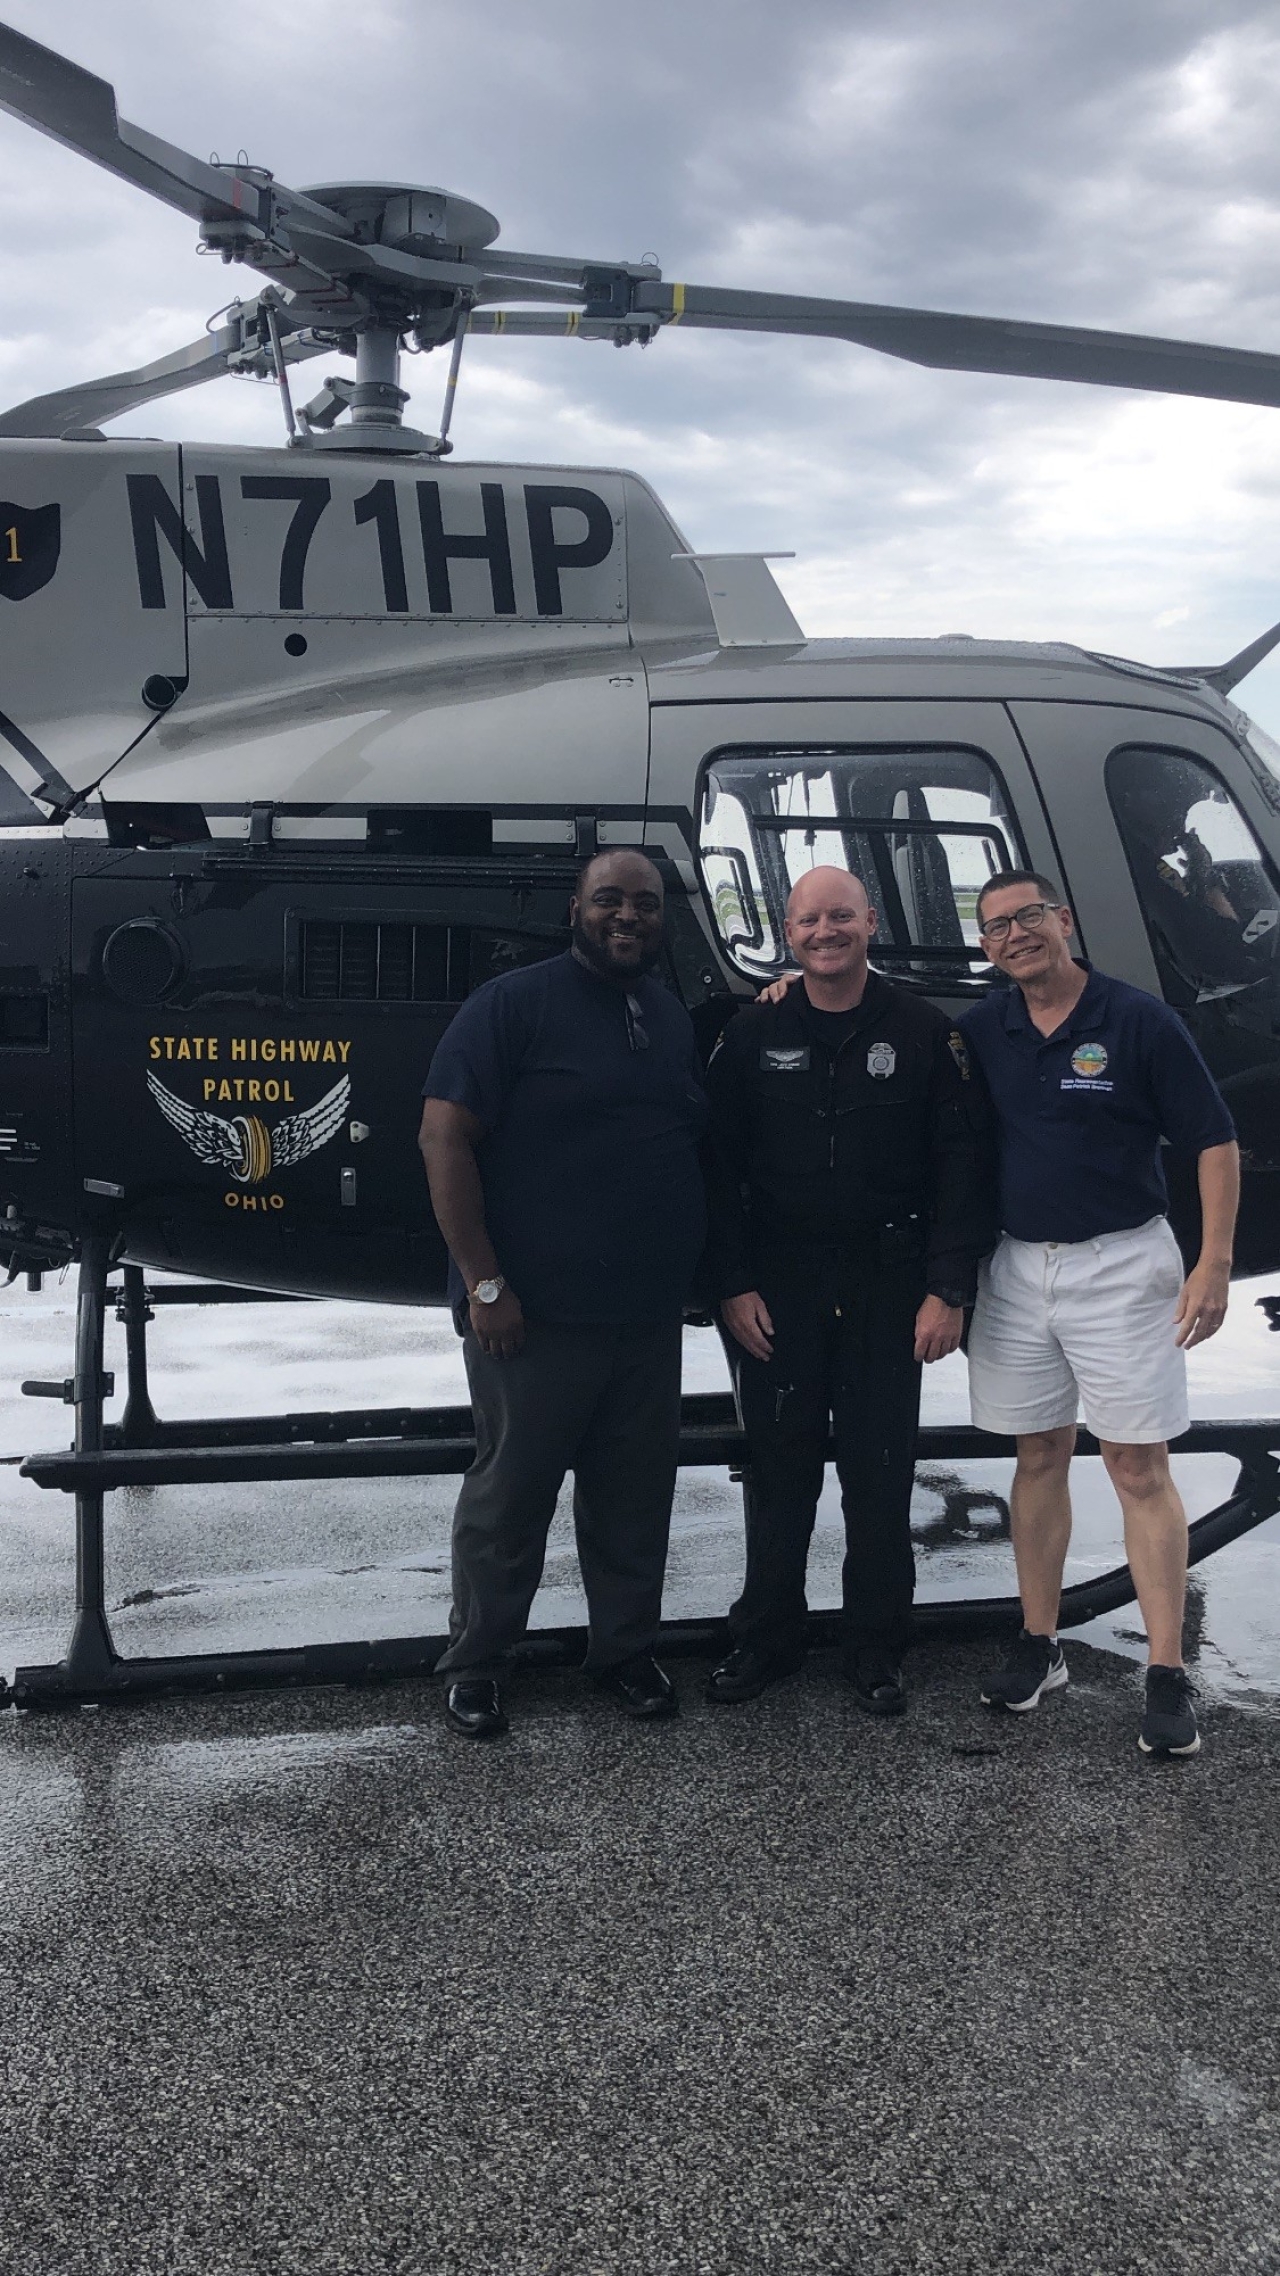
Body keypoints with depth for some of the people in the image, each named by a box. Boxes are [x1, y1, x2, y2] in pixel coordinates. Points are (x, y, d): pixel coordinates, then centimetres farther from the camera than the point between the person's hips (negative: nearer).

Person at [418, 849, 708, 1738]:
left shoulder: (675, 1018, 12)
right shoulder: (514, 1004, -8)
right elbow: (445, 1138, -12)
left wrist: (696, 1273, 11)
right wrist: (484, 1282, -16)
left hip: (649, 1318, 6)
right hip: (533, 1315, -6)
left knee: (636, 1496, 13)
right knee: (511, 1491, 5)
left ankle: (626, 1649, 30)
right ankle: (475, 1664, 21)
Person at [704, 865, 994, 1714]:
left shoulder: (924, 1032, -1)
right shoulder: (753, 1035, 4)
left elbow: (961, 1166, -3)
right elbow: (721, 1168, 4)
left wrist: (948, 1290, -8)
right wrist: (734, 1285, -3)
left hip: (887, 1285, -1)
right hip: (778, 1286, 1)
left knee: (881, 1474, 6)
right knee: (778, 1469, 8)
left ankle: (877, 1649, 19)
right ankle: (766, 1637, 22)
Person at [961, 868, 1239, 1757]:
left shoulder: (1139, 1019, -7)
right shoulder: (981, 1031, 5)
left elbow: (1215, 1142, -6)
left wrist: (1214, 1264, -14)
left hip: (1120, 1264, -4)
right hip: (1017, 1268, 4)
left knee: (1140, 1466, -3)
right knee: (1040, 1457, 11)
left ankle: (1169, 1676, 1)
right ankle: (1039, 1646, 21)